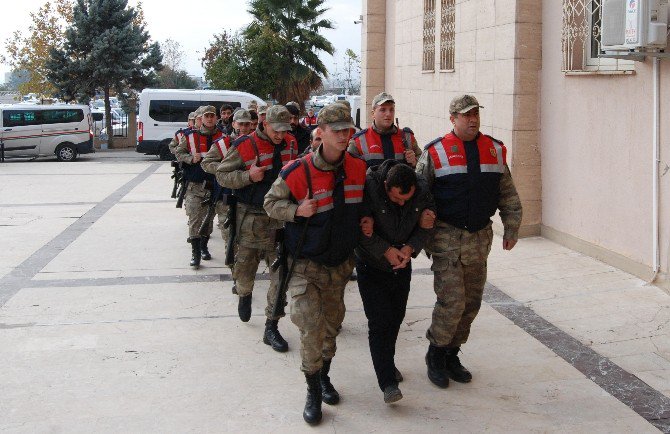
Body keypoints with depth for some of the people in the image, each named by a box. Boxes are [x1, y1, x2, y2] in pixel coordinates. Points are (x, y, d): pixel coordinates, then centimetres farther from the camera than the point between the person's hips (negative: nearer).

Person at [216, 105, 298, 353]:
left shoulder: (290, 143, 5)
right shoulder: (244, 146, -10)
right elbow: (221, 175, -5)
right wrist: (248, 176, -20)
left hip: (281, 218, 3)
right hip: (251, 218, -3)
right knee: (244, 269, 12)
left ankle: (271, 327, 9)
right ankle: (244, 295, 48)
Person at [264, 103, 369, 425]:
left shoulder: (358, 168, -4)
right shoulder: (297, 172, -19)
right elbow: (271, 202, -8)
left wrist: (366, 220, -2)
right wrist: (297, 210, -26)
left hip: (340, 263, 5)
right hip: (306, 265, -5)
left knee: (332, 323, 18)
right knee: (311, 327, -10)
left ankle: (324, 377, 39)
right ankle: (313, 391, 6)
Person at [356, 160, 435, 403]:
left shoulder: (422, 189, -14)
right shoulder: (369, 187, -27)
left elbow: (426, 225, -3)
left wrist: (410, 248, -18)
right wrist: (386, 250, -23)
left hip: (402, 265, 5)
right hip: (372, 265, -4)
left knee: (396, 317, 15)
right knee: (379, 322, -11)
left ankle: (387, 363, 37)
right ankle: (388, 383, -11)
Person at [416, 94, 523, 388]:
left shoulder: (494, 150, 8)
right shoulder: (436, 152, -6)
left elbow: (508, 195, 14)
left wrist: (512, 228, 10)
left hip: (480, 239, 5)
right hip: (447, 239, -5)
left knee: (471, 303, 10)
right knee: (452, 301, -10)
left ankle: (451, 354, 25)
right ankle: (436, 355, 10)